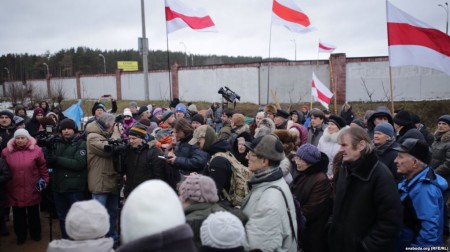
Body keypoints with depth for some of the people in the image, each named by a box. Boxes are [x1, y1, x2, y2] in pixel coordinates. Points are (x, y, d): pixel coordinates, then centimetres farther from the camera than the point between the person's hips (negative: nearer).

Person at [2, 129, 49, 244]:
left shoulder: (36, 150, -6)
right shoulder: (6, 152, -2)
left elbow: (42, 166, 1)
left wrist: (44, 179, -2)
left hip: (32, 190, -1)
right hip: (15, 191, 1)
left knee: (33, 214, 15)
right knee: (18, 215, 13)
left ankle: (35, 234, 34)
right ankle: (20, 236, 31)